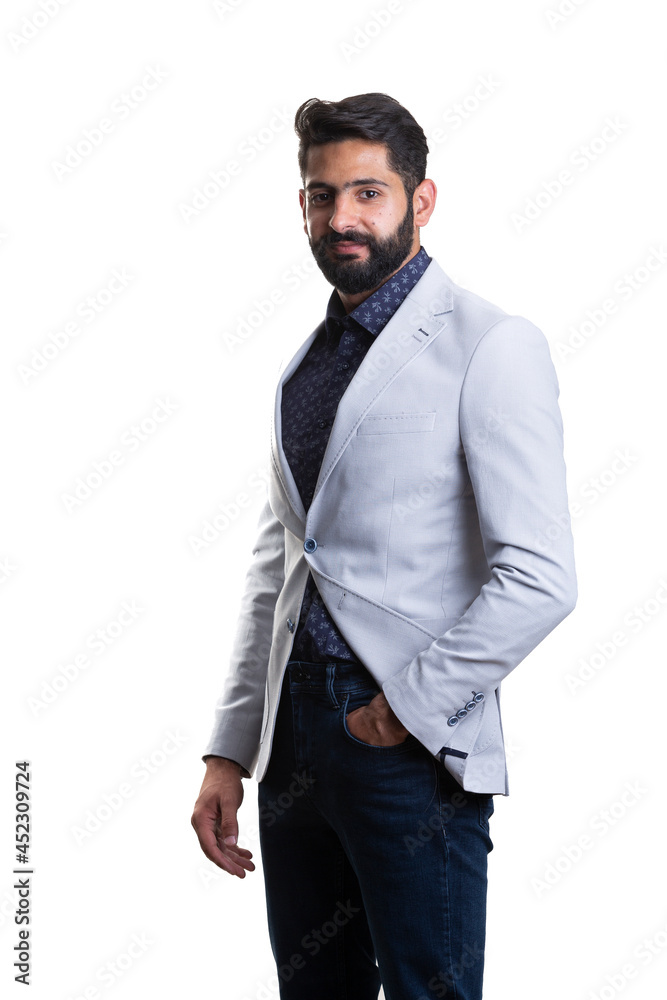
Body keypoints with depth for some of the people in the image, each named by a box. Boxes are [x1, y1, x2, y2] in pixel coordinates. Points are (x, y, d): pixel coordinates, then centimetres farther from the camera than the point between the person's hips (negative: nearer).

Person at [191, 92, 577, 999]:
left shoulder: (491, 346, -8)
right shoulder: (305, 362, 15)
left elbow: (539, 577, -15)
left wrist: (410, 705, -12)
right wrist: (229, 750, 11)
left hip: (413, 746, -6)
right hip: (294, 734, 7)